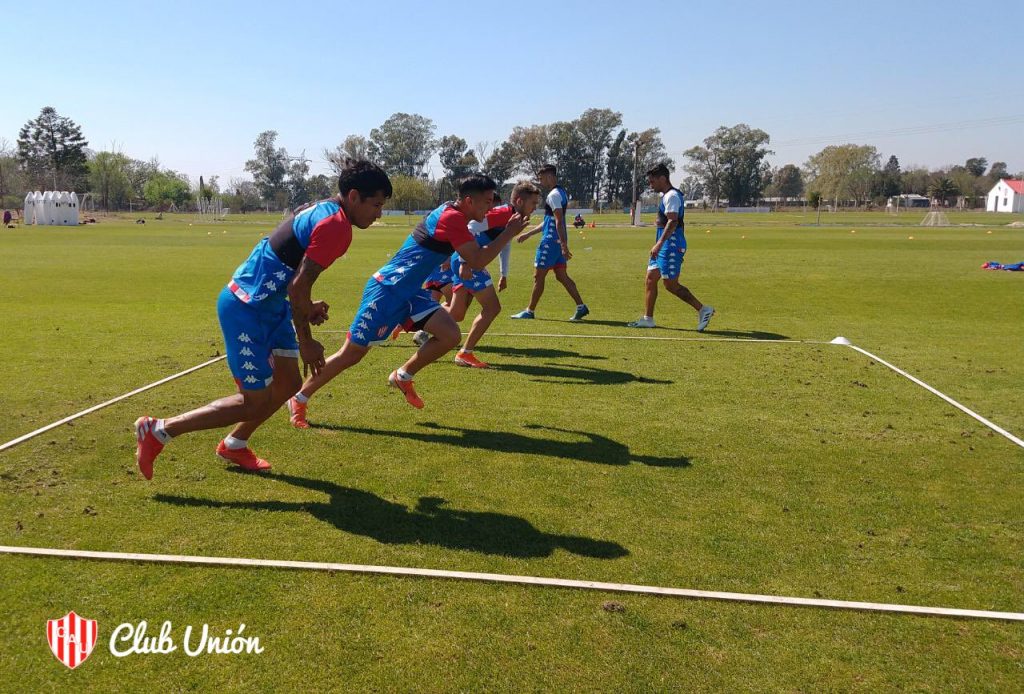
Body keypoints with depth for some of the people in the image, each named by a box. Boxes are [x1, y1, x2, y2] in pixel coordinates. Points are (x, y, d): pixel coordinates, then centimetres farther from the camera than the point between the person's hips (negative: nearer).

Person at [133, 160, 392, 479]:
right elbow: (298, 286, -24)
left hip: (268, 305, 10)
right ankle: (157, 430, 10)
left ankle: (234, 445, 34)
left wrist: (304, 308, 6)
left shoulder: (321, 210, 10)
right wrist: (306, 343, -14)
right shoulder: (335, 224, -20)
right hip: (247, 310, -10)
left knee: (288, 383, 15)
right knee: (255, 402, 0)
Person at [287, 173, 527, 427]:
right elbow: (478, 261, -23)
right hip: (387, 291, -9)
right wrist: (510, 232, -15)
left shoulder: (452, 214, 8)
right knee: (352, 353, -1)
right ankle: (299, 399, 17)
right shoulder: (452, 218, -20)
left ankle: (403, 376, 16)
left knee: (450, 335, -5)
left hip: (409, 292, 9)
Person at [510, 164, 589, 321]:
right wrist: (527, 234, 25)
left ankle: (530, 311, 9)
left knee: (538, 276, 0)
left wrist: (564, 246, -26)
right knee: (561, 276, 9)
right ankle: (581, 307, 5)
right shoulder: (561, 193, 18)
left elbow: (559, 221, -22)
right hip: (558, 241, 10)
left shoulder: (554, 195, -14)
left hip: (551, 241, -9)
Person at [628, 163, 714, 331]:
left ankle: (703, 310, -1)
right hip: (665, 246, 10)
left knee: (671, 284, -9)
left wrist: (659, 244, -29)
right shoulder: (666, 195, 18)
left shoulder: (672, 196, -13)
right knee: (651, 279, 9)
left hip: (671, 245, -10)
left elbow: (672, 222, -24)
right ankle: (647, 319, 13)